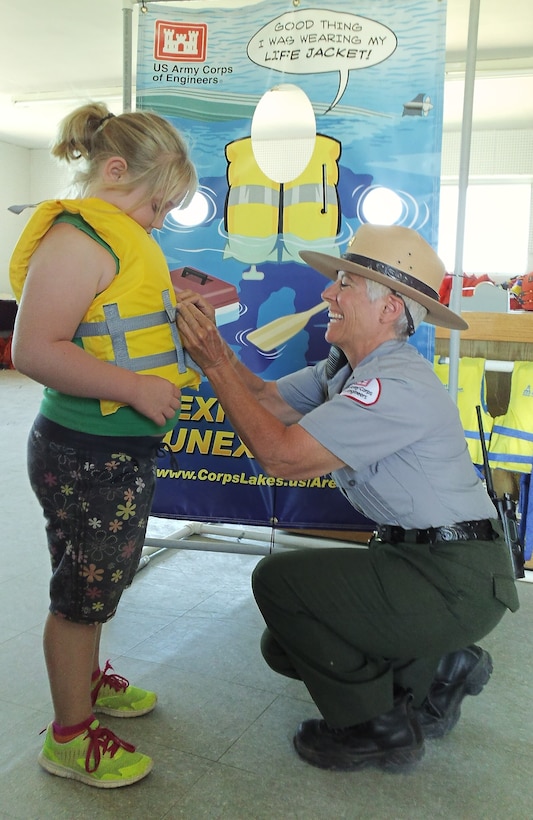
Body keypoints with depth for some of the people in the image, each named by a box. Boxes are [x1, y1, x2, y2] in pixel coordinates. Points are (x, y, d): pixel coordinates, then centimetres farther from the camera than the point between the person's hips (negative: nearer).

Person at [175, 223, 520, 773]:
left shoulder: (395, 386, -26)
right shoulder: (347, 369, 7)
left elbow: (282, 454, -28)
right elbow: (266, 399, 4)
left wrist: (214, 361, -23)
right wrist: (210, 342, -7)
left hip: (455, 581, -10)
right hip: (421, 558, 10)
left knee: (280, 580, -15)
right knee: (287, 646, 11)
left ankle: (379, 728, 3)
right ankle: (438, 669, 22)